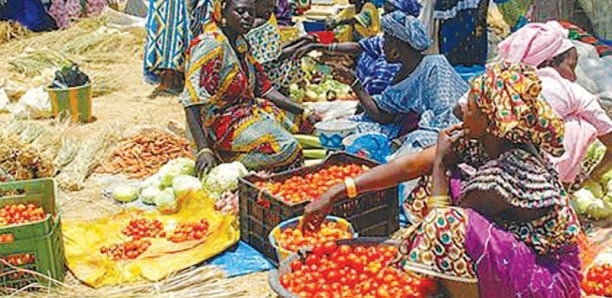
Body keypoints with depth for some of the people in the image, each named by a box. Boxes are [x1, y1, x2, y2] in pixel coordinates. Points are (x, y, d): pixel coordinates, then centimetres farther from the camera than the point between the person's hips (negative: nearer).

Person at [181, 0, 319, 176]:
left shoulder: (240, 43, 8)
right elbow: (192, 103, -25)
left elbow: (263, 87, 10)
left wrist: (303, 113, 4)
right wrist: (203, 150, -35)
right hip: (224, 121, -10)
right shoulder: (210, 46, -19)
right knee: (286, 147, -25)